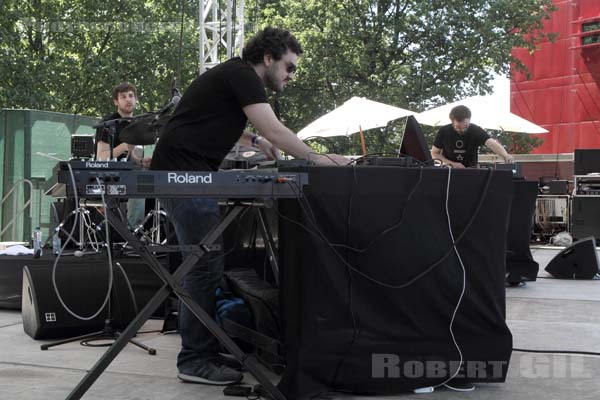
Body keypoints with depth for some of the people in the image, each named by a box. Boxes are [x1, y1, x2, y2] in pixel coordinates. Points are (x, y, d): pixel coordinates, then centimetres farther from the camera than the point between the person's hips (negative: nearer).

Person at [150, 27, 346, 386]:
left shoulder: (235, 76, 19)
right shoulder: (242, 75, -10)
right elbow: (274, 130, -19)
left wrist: (254, 140, 26)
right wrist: (314, 158, -11)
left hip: (185, 173, 10)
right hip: (183, 173, -10)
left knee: (206, 261, 13)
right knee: (206, 264, -10)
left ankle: (204, 346, 20)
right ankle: (195, 360, -5)